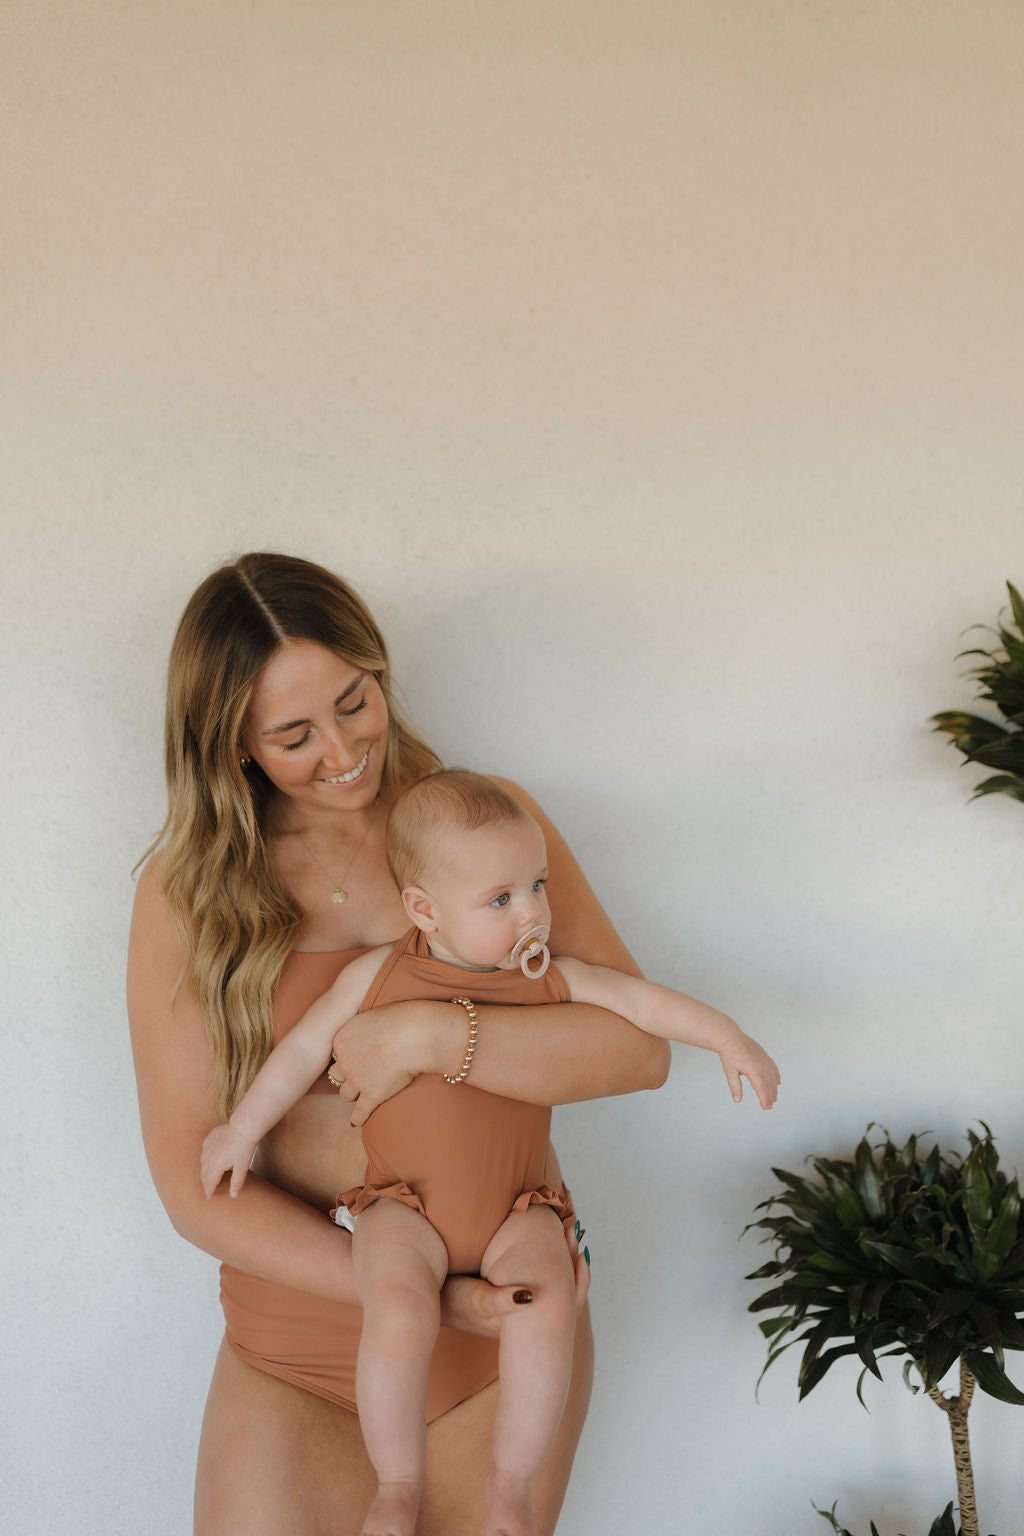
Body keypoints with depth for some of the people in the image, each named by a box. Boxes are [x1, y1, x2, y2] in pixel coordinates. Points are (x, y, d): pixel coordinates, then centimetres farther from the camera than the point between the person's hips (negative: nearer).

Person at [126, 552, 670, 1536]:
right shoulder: (188, 892, -5)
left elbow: (640, 1046, -10)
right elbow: (193, 1183, -8)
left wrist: (431, 1034, -24)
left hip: (512, 1317, 1)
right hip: (298, 1351, 0)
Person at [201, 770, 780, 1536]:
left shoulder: (550, 980, 2)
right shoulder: (379, 976, -3)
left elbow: (641, 1001, 4)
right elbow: (306, 1047, 6)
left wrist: (728, 1036, -7)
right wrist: (242, 1129, 8)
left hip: (515, 1212, 2)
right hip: (406, 1208, -1)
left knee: (547, 1309, -26)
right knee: (399, 1317, -28)